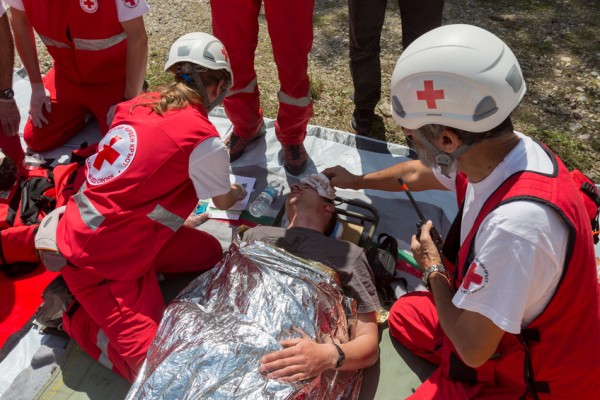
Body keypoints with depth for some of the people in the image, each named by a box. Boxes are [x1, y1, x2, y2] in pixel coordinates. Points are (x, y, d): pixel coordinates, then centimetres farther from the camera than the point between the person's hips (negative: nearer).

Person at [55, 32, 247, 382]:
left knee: (209, 253, 13)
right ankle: (73, 314, 3)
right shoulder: (204, 140, -18)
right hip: (102, 262, -8)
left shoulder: (138, 105, 2)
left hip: (78, 233, 9)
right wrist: (236, 193, 27)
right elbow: (223, 203, 4)